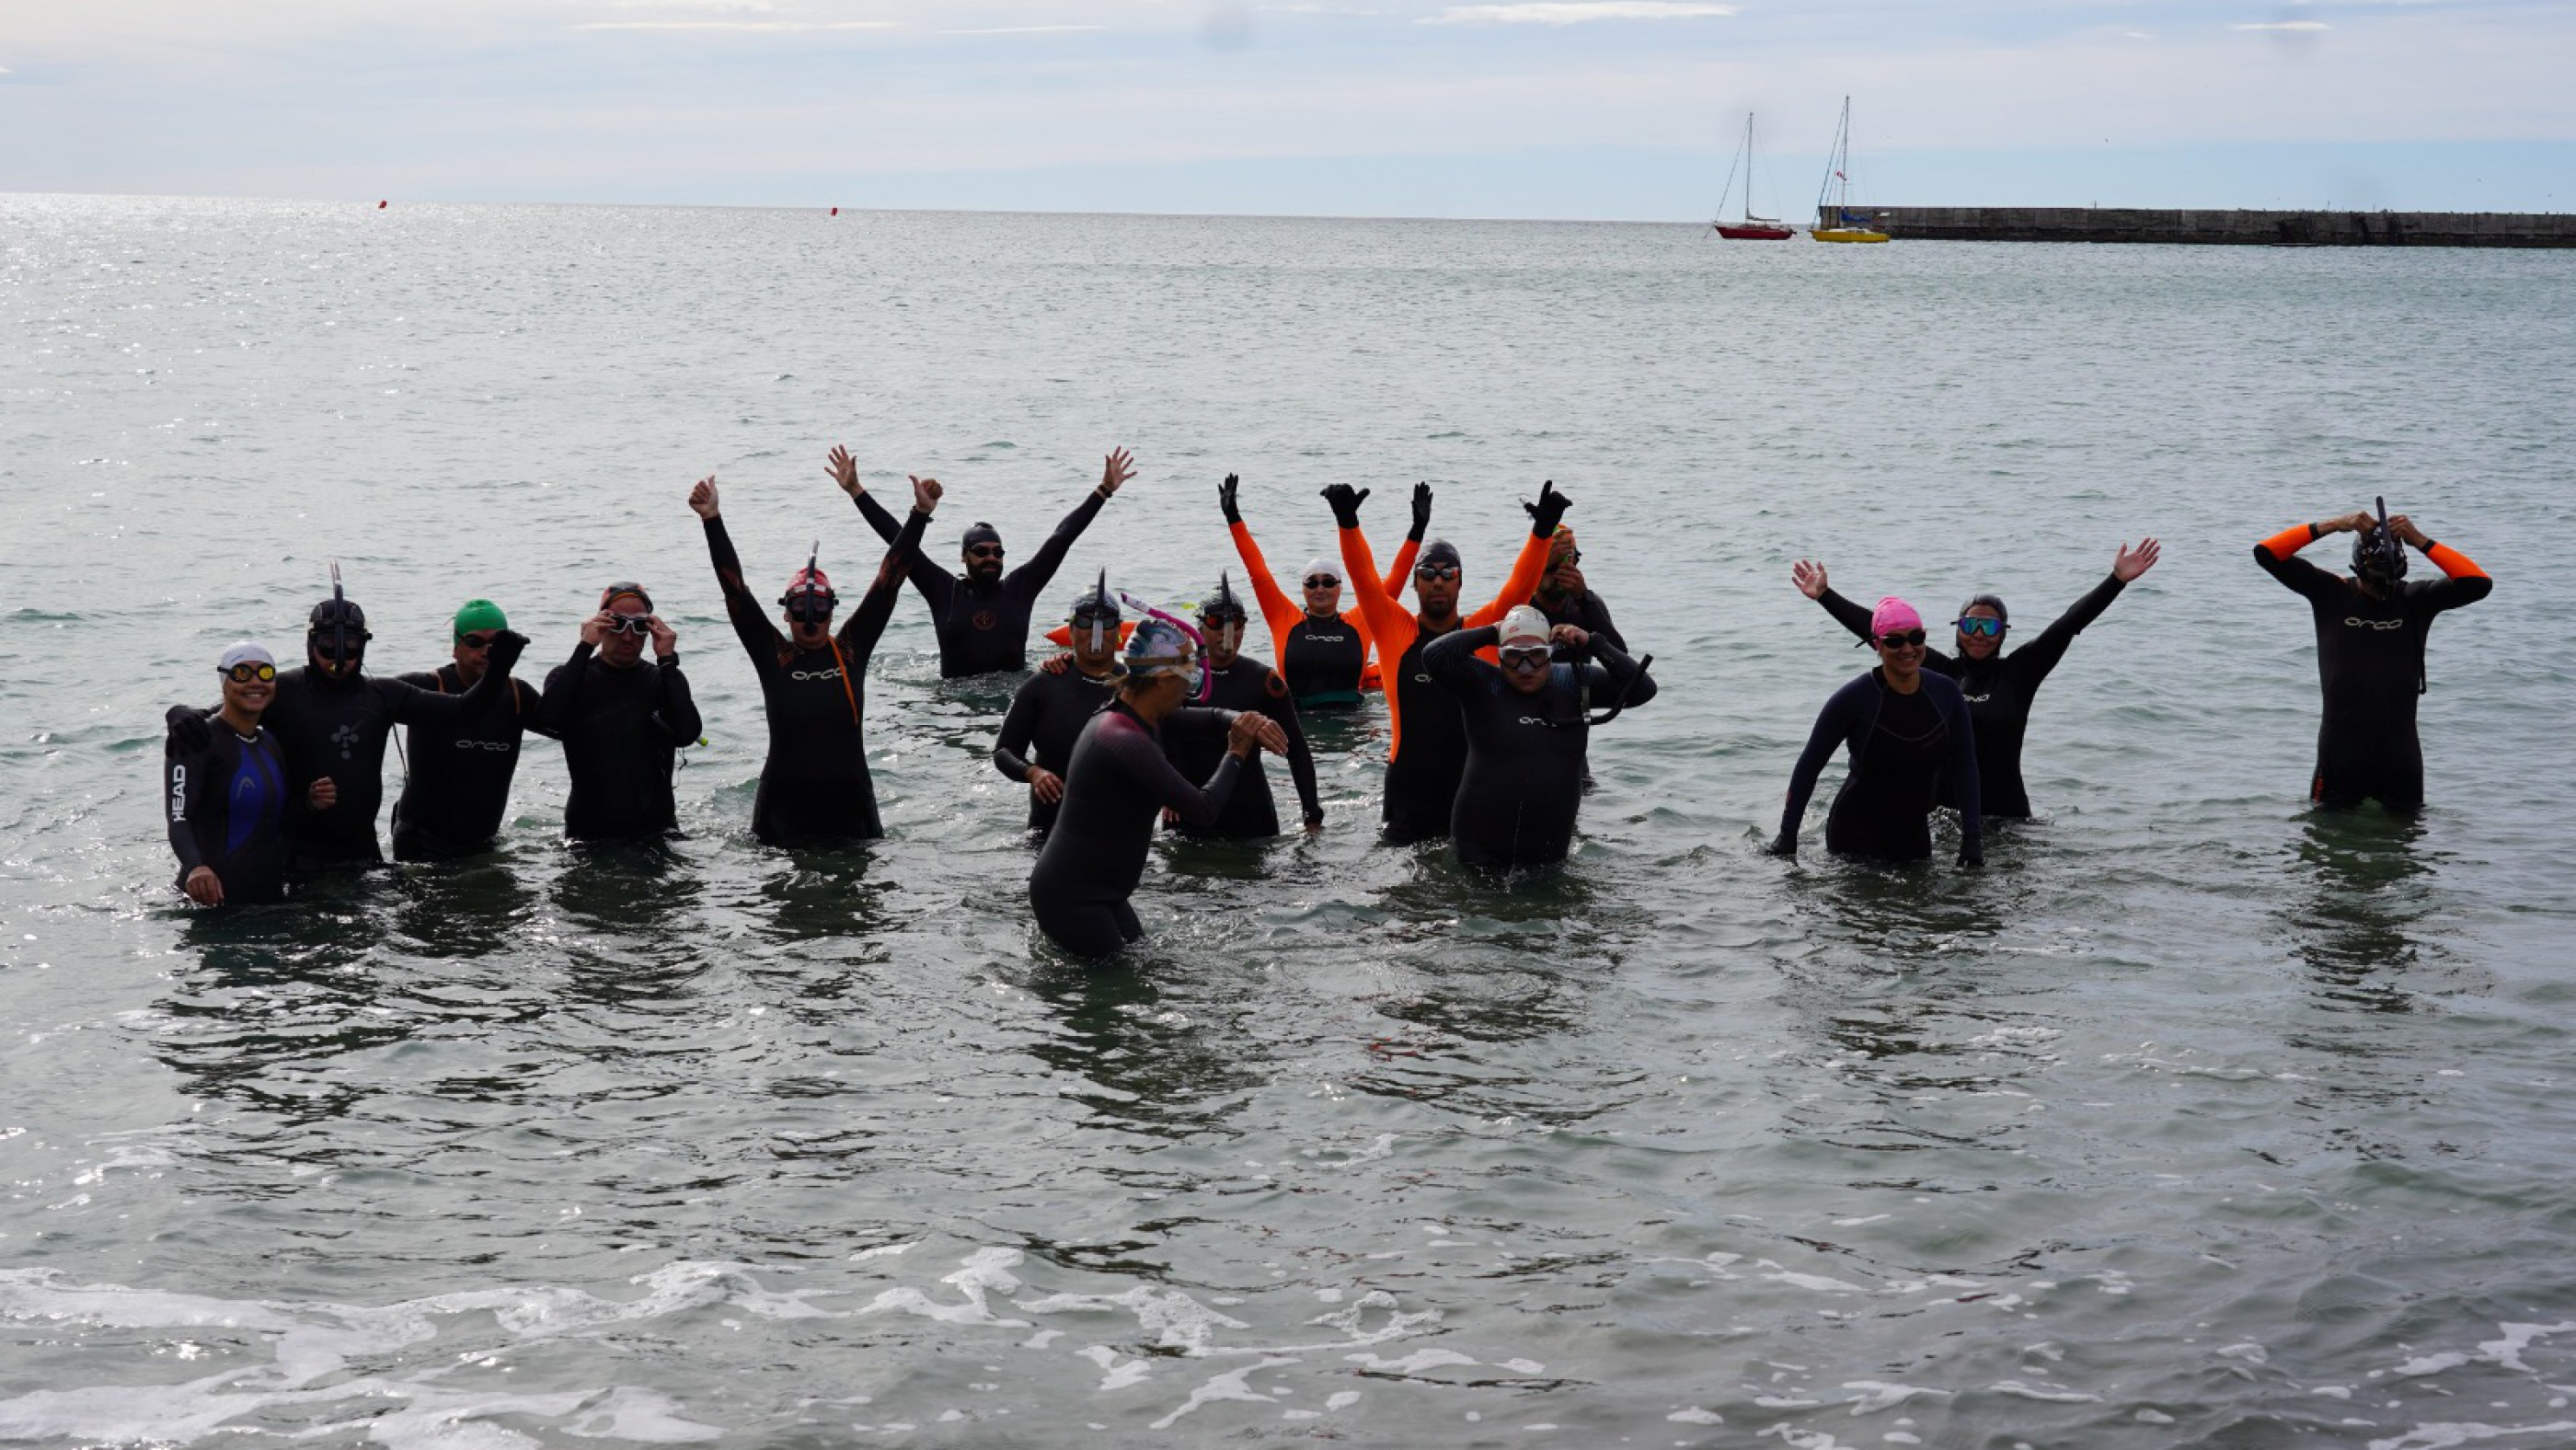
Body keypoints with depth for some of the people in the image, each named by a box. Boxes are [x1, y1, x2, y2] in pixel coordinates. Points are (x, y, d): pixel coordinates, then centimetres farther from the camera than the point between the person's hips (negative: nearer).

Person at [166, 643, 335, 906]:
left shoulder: (270, 744, 15)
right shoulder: (199, 739, -9)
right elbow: (178, 818, -22)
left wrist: (310, 804, 2)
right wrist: (195, 867, -40)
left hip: (271, 894, 7)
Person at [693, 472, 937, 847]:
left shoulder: (851, 649, 4)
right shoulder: (773, 654, 1)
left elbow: (889, 580, 2)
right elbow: (734, 588, -4)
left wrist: (920, 514, -2)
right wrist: (712, 520, -11)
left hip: (849, 803, 1)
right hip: (784, 809, -1)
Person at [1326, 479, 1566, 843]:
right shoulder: (1395, 631, 3)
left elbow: (1519, 586, -4)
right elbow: (1364, 579, -6)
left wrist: (1543, 529, -17)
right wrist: (1347, 520, -19)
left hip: (1471, 789, 0)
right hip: (1409, 788, 0)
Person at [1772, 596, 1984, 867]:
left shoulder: (1946, 693, -4)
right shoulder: (1856, 698, -16)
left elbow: (1965, 767, 0)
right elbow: (1809, 765, -9)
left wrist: (1972, 839, -8)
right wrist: (1787, 835, -10)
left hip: (1915, 834, 4)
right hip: (1855, 834, -4)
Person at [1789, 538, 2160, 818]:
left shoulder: (2018, 673, 2)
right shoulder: (1939, 671, 5)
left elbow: (2069, 624, -4)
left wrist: (2117, 580, -11)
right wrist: (1824, 596, 4)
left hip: (2005, 814, -1)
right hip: (1941, 811, 1)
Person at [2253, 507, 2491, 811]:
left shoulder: (2416, 599, 4)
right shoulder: (2331, 594, 1)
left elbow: (2479, 583, -9)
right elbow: (2266, 553, -5)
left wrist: (2421, 541, -14)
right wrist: (2331, 526, -14)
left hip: (2399, 750, 1)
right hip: (2340, 748, -1)